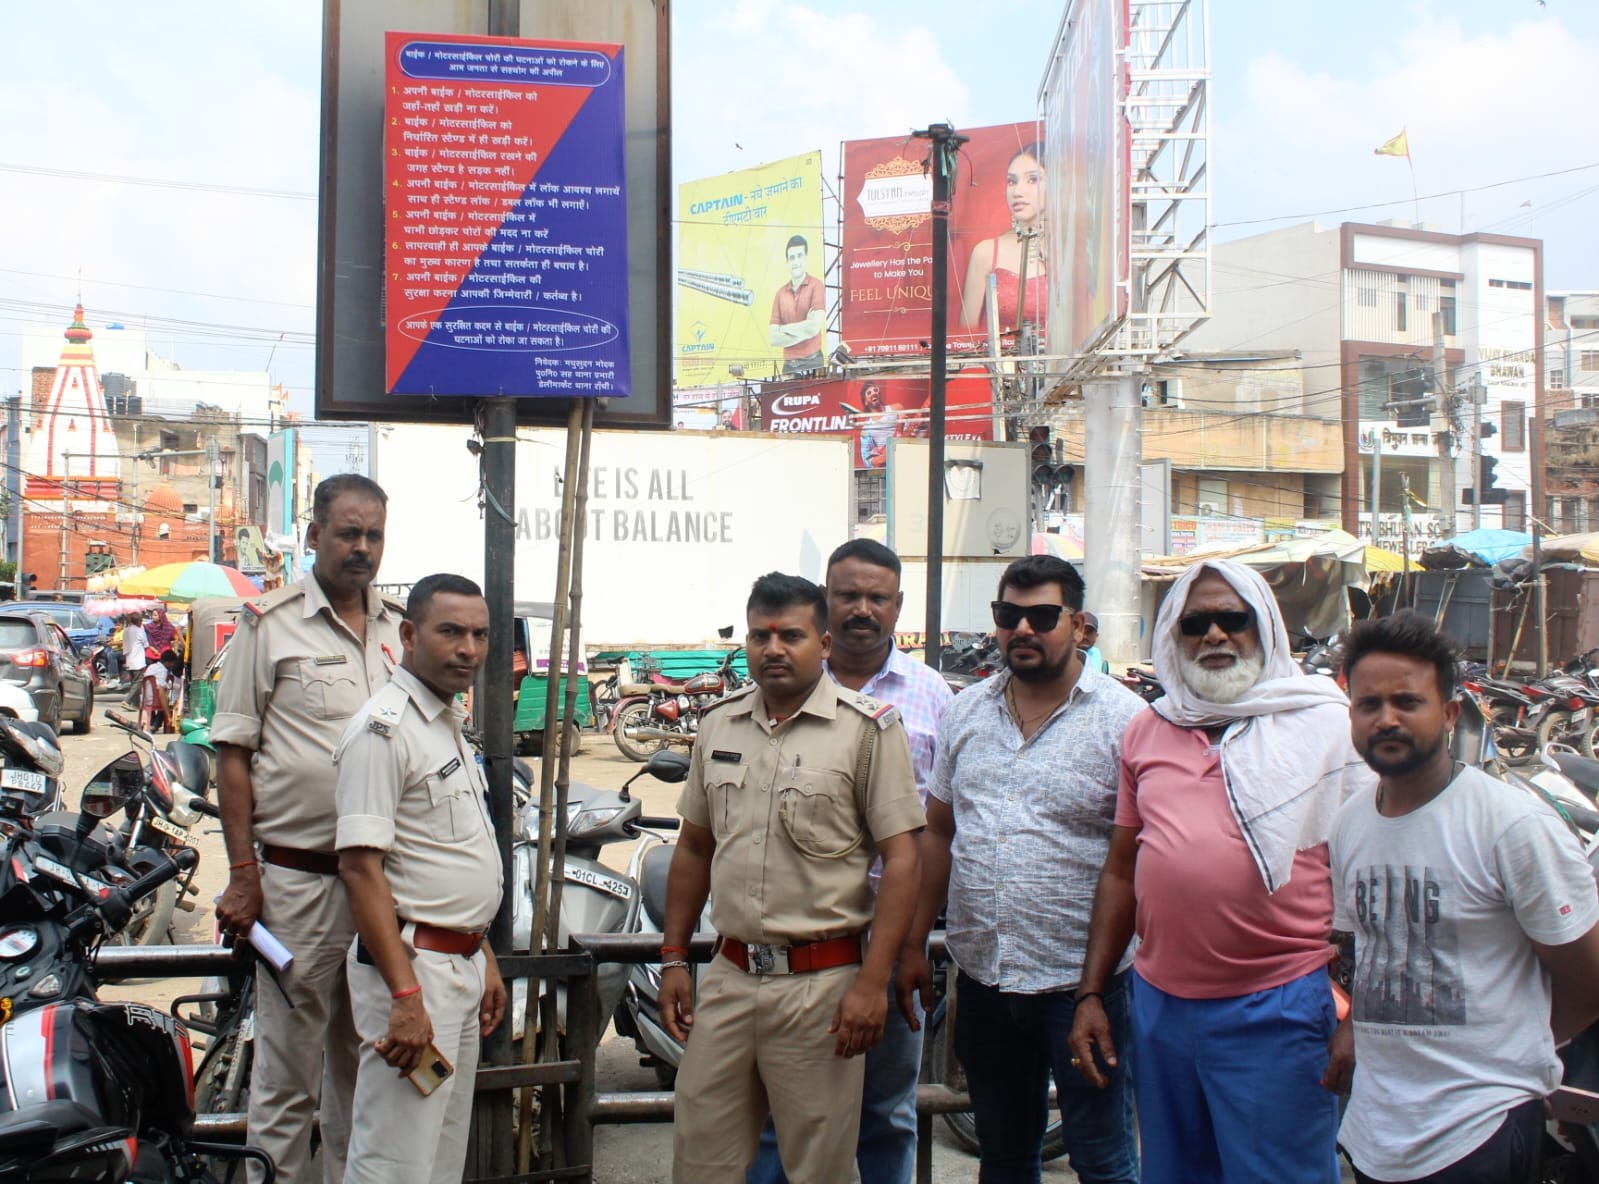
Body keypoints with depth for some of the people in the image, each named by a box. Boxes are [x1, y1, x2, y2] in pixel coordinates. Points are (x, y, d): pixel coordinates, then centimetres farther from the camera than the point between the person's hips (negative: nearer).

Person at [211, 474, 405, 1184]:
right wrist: (242, 874, -9)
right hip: (298, 879, -4)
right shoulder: (268, 623, -3)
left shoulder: (405, 627, 10)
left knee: (365, 1066, 16)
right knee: (286, 1076, 2)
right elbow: (232, 752, -3)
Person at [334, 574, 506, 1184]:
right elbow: (360, 866, -22)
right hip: (414, 964, -10)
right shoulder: (384, 728, -15)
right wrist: (405, 997, -27)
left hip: (461, 963, 10)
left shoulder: (450, 723, 14)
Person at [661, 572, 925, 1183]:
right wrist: (674, 959, 13)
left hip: (821, 984, -5)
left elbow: (901, 859, -9)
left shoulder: (868, 728, -7)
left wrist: (873, 982, -15)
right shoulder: (719, 725, 10)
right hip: (728, 976, 5)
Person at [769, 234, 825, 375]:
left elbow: (814, 327, -13)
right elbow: (773, 338, 3)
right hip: (788, 364, 3)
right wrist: (802, 333, -9)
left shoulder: (816, 286, -2)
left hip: (812, 362, -3)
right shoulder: (780, 294, 9)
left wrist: (785, 328, -1)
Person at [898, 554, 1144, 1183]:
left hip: (1082, 980, -5)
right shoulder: (965, 712, 7)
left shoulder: (1122, 718, -8)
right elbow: (937, 833, 13)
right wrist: (914, 944, 10)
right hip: (982, 975, 5)